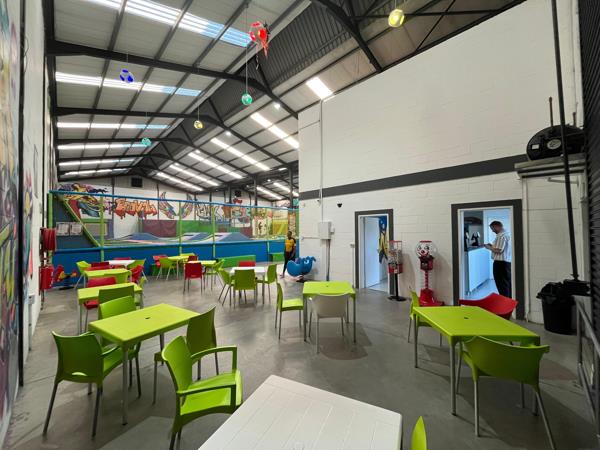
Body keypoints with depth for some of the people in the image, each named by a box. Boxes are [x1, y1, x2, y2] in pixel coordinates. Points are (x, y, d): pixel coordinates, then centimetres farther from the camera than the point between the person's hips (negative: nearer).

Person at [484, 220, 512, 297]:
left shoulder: (501, 235, -18)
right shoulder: (507, 233, 13)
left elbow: (499, 250, -23)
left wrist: (489, 247, -7)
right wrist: (493, 246, 12)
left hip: (501, 263, -10)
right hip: (508, 261, 10)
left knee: (502, 284, -2)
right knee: (508, 283, 18)